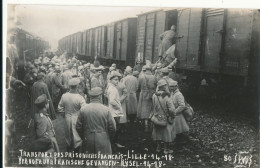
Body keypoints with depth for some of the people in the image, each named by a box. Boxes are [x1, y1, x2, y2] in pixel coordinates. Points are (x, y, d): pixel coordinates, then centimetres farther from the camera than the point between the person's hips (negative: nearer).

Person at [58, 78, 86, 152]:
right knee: (77, 137, 14)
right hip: (76, 119, -4)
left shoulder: (64, 96, -12)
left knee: (68, 136, 24)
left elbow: (60, 108, 1)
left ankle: (69, 149, 42)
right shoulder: (80, 98, -24)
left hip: (67, 119, 4)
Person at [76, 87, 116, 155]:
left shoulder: (83, 109, -4)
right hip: (103, 141, -2)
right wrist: (109, 138, 11)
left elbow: (78, 127, 1)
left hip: (88, 140, 2)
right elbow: (112, 128, -6)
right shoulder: (106, 110, -9)